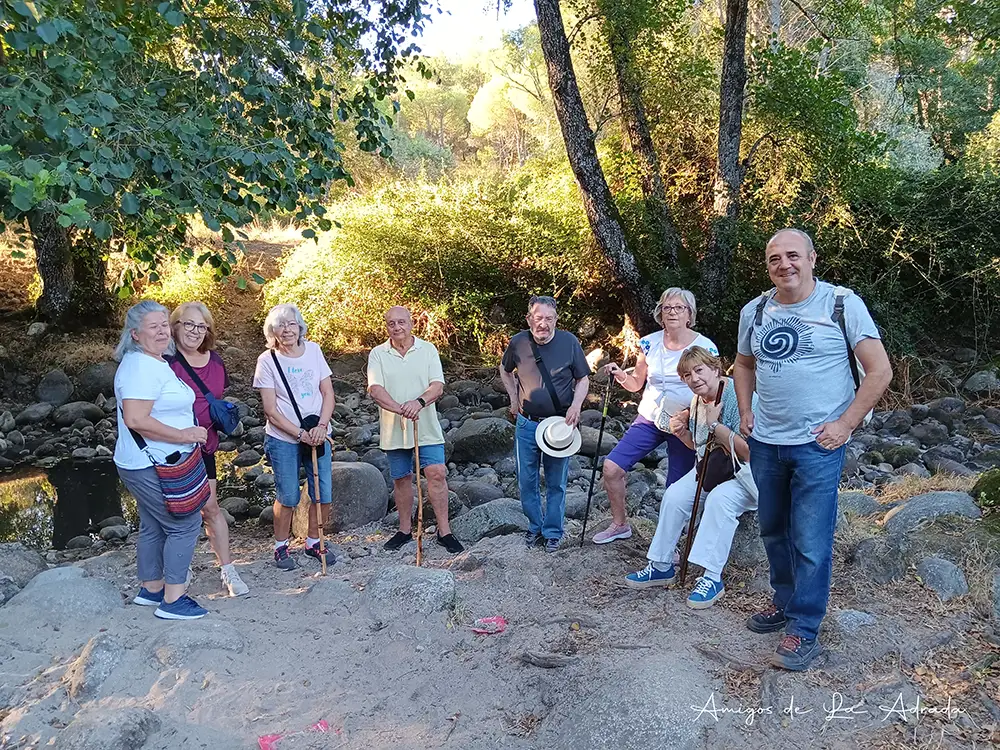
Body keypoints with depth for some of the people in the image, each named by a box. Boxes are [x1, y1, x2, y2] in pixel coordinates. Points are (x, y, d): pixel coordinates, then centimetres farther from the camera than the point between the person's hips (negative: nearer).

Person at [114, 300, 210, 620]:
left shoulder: (155, 362, 13)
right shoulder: (141, 367, -21)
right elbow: (135, 419, -31)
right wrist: (183, 435, -24)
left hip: (150, 464, 11)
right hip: (153, 466, -11)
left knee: (153, 527, 19)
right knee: (185, 524, -4)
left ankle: (151, 589, 33)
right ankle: (172, 600, 4)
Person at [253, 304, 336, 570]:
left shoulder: (313, 350, 2)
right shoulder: (267, 360, -7)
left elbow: (328, 393, 3)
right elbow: (270, 409, -9)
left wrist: (321, 426, -11)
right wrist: (300, 434, -15)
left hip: (317, 435, 3)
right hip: (283, 439, -3)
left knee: (323, 493, 5)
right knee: (289, 497, 2)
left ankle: (313, 541, 26)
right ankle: (281, 546, 24)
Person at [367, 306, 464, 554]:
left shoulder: (428, 349, 1)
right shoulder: (378, 354, 0)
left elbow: (437, 385, -7)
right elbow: (375, 389, -13)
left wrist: (419, 402, -28)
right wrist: (400, 409, -29)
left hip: (426, 426, -1)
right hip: (394, 429, 1)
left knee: (437, 473, -7)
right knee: (401, 479, 11)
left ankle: (444, 531, 3)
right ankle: (405, 530, 26)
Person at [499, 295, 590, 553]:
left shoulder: (569, 342, -9)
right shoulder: (517, 343, -5)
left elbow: (583, 379, 0)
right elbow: (505, 370, 16)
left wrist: (576, 405, -16)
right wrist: (513, 397, 6)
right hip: (527, 423, 2)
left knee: (556, 483, 8)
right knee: (526, 480, 11)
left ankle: (553, 532, 25)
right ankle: (534, 525, 32)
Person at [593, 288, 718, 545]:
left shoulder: (705, 347, -9)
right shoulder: (650, 343, 0)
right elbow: (636, 383, 11)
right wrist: (620, 375, -10)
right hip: (649, 419, 3)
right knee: (611, 468, -6)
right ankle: (620, 524, 16)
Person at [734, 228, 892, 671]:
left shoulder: (843, 305, -8)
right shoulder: (754, 311, 5)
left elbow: (880, 371, -7)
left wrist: (845, 424, -12)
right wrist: (745, 411, 9)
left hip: (818, 444, -5)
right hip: (765, 443, 5)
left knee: (811, 542, -3)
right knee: (773, 531, 17)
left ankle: (803, 631, 10)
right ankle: (785, 602, 37)